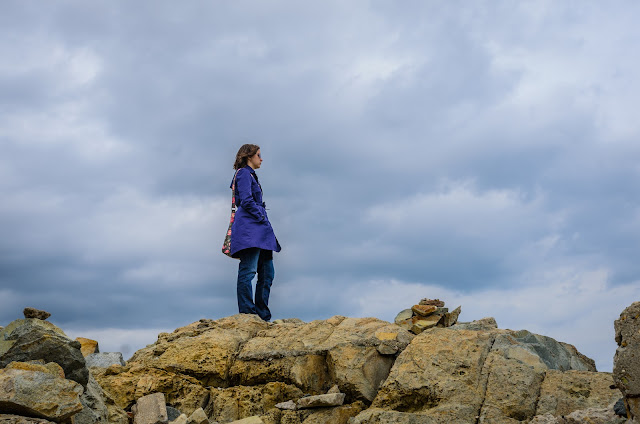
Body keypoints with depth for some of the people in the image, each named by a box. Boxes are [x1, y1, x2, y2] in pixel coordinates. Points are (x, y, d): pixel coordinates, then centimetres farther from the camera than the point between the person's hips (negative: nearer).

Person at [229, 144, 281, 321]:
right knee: (248, 270, -13)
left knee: (267, 272, 6)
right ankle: (247, 312, -15)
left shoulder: (251, 175, 27)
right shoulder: (244, 173, -2)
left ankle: (262, 315, 7)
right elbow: (246, 201, -14)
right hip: (249, 228, -10)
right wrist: (262, 218, -11)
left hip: (258, 230, 10)